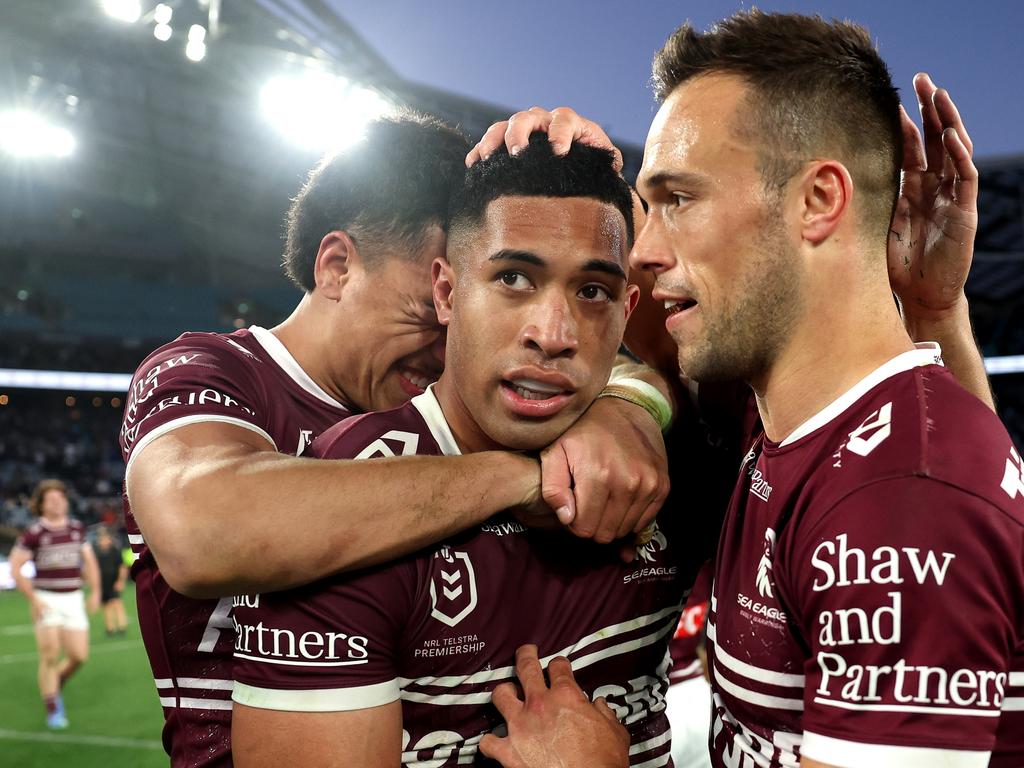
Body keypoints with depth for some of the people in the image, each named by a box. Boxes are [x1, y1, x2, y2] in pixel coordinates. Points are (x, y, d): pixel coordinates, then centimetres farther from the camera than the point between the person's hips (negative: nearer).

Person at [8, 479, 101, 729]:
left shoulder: (77, 529, 7)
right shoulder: (33, 534, -6)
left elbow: (89, 561, 15)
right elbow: (15, 569, -6)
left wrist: (95, 592, 4)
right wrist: (34, 600, -14)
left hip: (73, 600, 4)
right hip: (46, 602, -4)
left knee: (79, 655, -2)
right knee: (51, 656, -8)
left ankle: (54, 685, 27)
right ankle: (53, 711, 4)